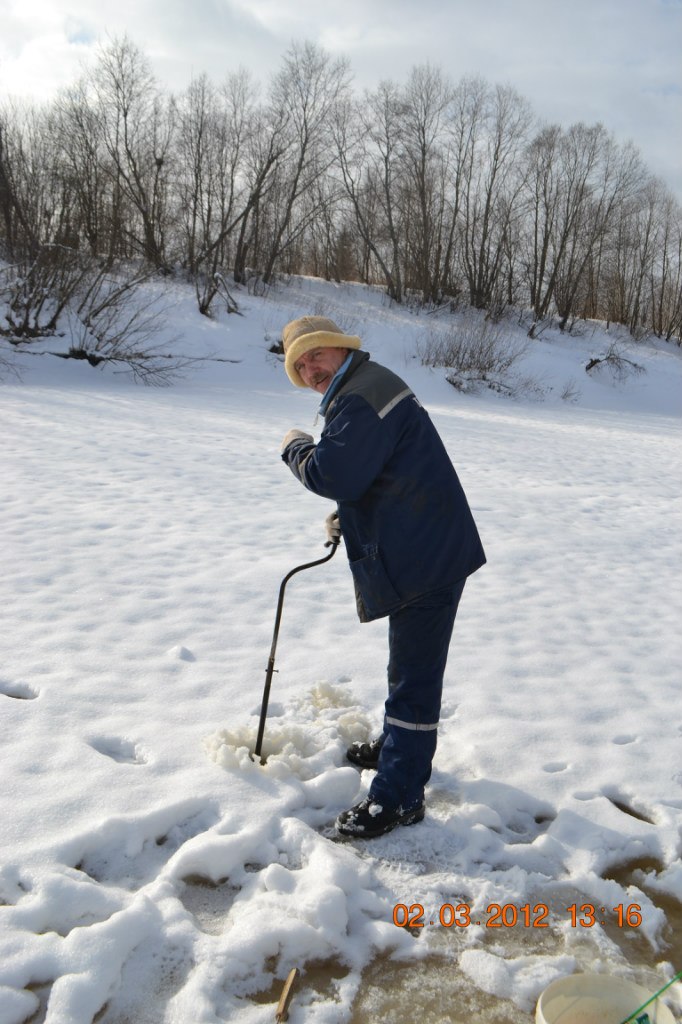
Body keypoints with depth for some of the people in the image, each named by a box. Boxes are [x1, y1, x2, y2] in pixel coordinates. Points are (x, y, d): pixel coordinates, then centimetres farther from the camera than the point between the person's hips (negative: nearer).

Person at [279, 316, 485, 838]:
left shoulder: (361, 396, -17)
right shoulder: (367, 387, 18)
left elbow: (333, 476, -25)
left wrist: (296, 446, -6)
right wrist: (348, 518, 12)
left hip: (428, 557, -12)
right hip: (424, 549, 12)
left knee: (414, 673, -4)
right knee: (409, 662, 26)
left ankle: (399, 796, 5)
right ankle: (400, 746, 45)